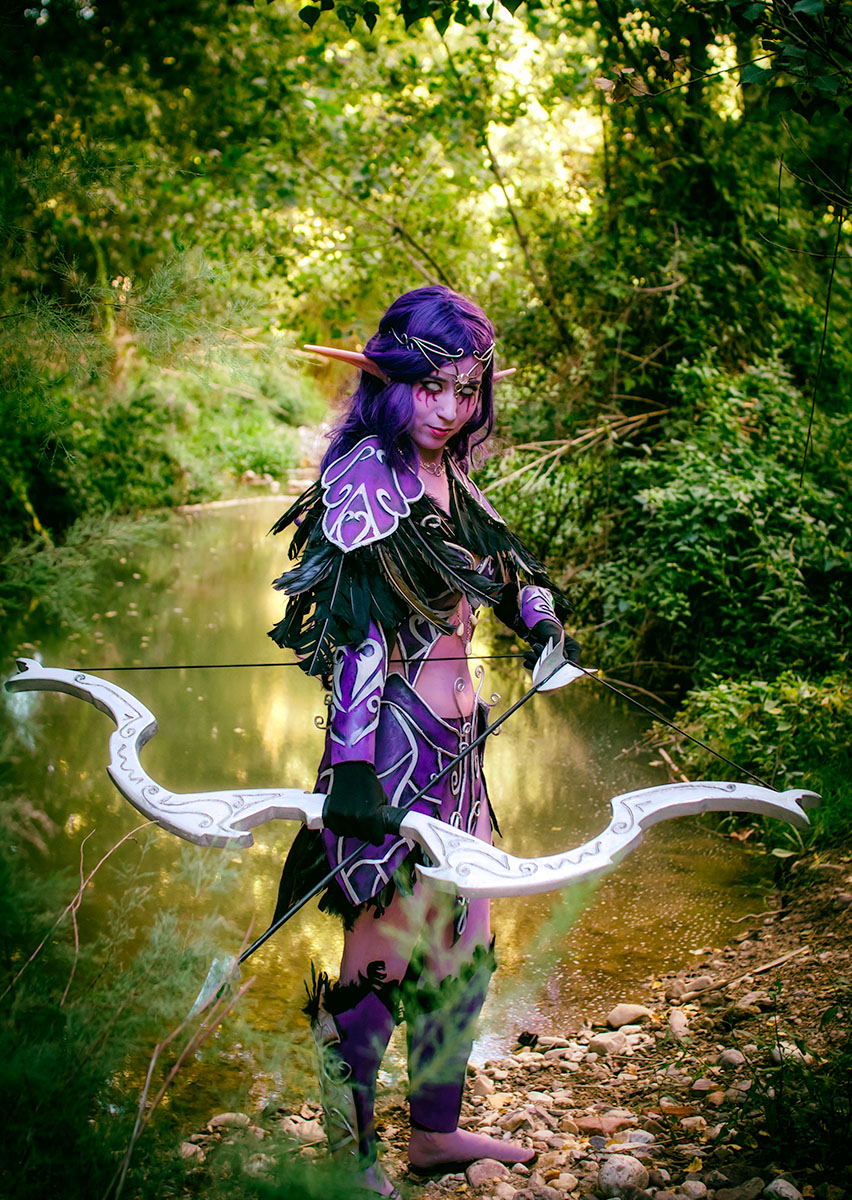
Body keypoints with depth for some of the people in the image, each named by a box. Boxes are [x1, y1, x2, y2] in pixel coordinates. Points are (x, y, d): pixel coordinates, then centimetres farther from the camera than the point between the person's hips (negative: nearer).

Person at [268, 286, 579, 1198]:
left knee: (464, 942, 17)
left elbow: (502, 559, 26)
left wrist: (540, 617, 8)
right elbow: (355, 629, -22)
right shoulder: (366, 475, -15)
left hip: (456, 736, 9)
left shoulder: (448, 474, 9)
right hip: (391, 742, -9)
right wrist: (351, 764, -27)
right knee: (379, 949, -1)